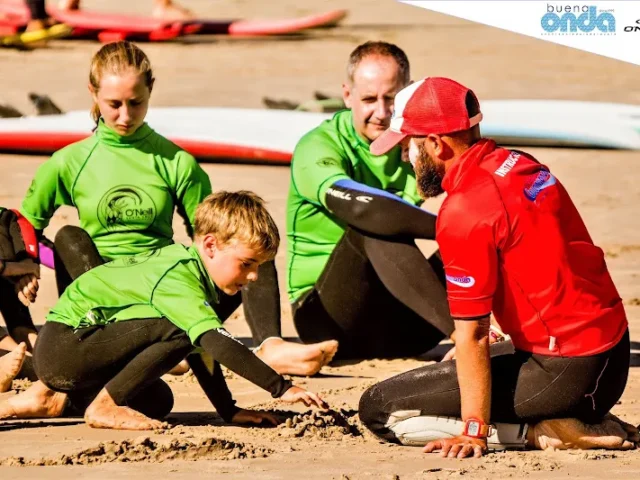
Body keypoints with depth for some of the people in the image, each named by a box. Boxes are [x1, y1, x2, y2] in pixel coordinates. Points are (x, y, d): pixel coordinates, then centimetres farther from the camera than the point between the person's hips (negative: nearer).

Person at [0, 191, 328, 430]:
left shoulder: (190, 267, 8)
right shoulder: (177, 279, -23)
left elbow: (202, 351, 14)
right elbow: (216, 342, -34)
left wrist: (229, 411, 9)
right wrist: (282, 389, -37)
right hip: (63, 345, -10)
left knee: (158, 402, 21)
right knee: (178, 333, -24)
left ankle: (54, 398, 20)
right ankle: (103, 407, -14)